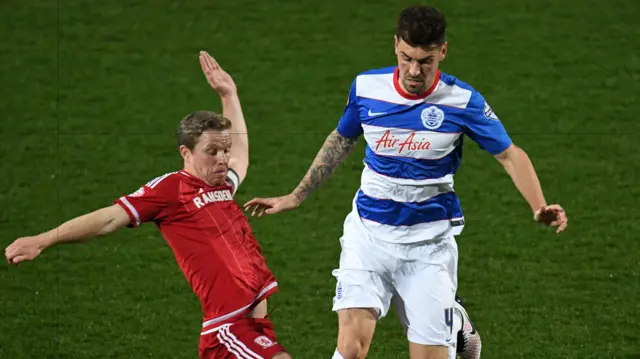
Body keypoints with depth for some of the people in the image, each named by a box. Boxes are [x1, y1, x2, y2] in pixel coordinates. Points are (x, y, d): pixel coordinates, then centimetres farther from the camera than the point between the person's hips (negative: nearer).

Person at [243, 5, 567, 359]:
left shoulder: (462, 101, -11)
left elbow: (510, 155, -2)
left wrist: (539, 207, -19)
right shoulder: (366, 87, -5)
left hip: (429, 242, -1)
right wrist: (296, 196, 19)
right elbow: (341, 140, 14)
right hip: (369, 235, 1)